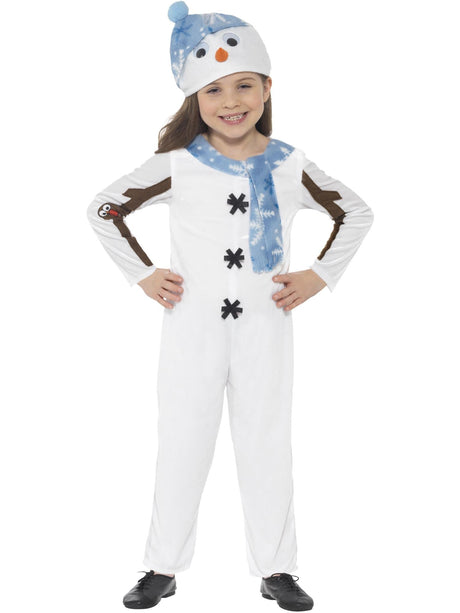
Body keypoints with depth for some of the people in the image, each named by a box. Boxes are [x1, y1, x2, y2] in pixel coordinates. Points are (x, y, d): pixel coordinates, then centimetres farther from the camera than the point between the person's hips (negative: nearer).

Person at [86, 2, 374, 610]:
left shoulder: (290, 166, -1)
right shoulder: (177, 165, -6)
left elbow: (357, 213, 11)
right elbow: (104, 209, 3)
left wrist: (320, 275, 1)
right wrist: (143, 275, -2)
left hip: (266, 326, 1)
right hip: (192, 327, -1)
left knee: (268, 446, 9)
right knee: (182, 446, 9)